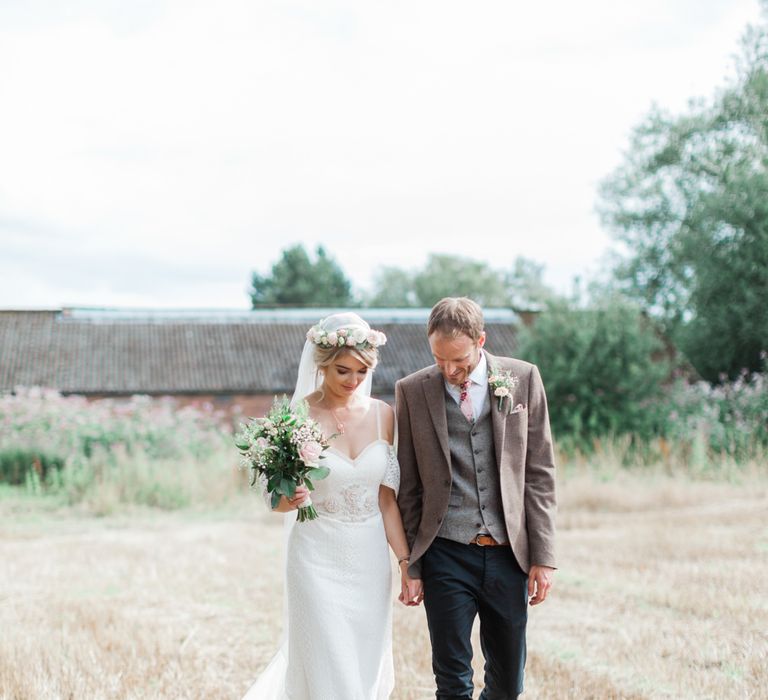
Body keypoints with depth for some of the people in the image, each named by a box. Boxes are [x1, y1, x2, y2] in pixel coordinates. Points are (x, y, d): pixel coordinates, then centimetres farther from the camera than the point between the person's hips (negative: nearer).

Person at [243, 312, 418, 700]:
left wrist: (405, 561, 2)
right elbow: (278, 501, -5)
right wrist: (291, 498, -28)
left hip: (371, 558, 4)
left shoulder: (382, 414, 3)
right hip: (319, 560, -4)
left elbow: (386, 497, 7)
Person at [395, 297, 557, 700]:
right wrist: (411, 565, 3)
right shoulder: (412, 391, -1)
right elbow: (407, 486, 4)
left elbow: (539, 473, 3)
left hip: (509, 554, 1)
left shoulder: (523, 379, 0)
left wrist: (542, 557, -1)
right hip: (447, 557, -1)